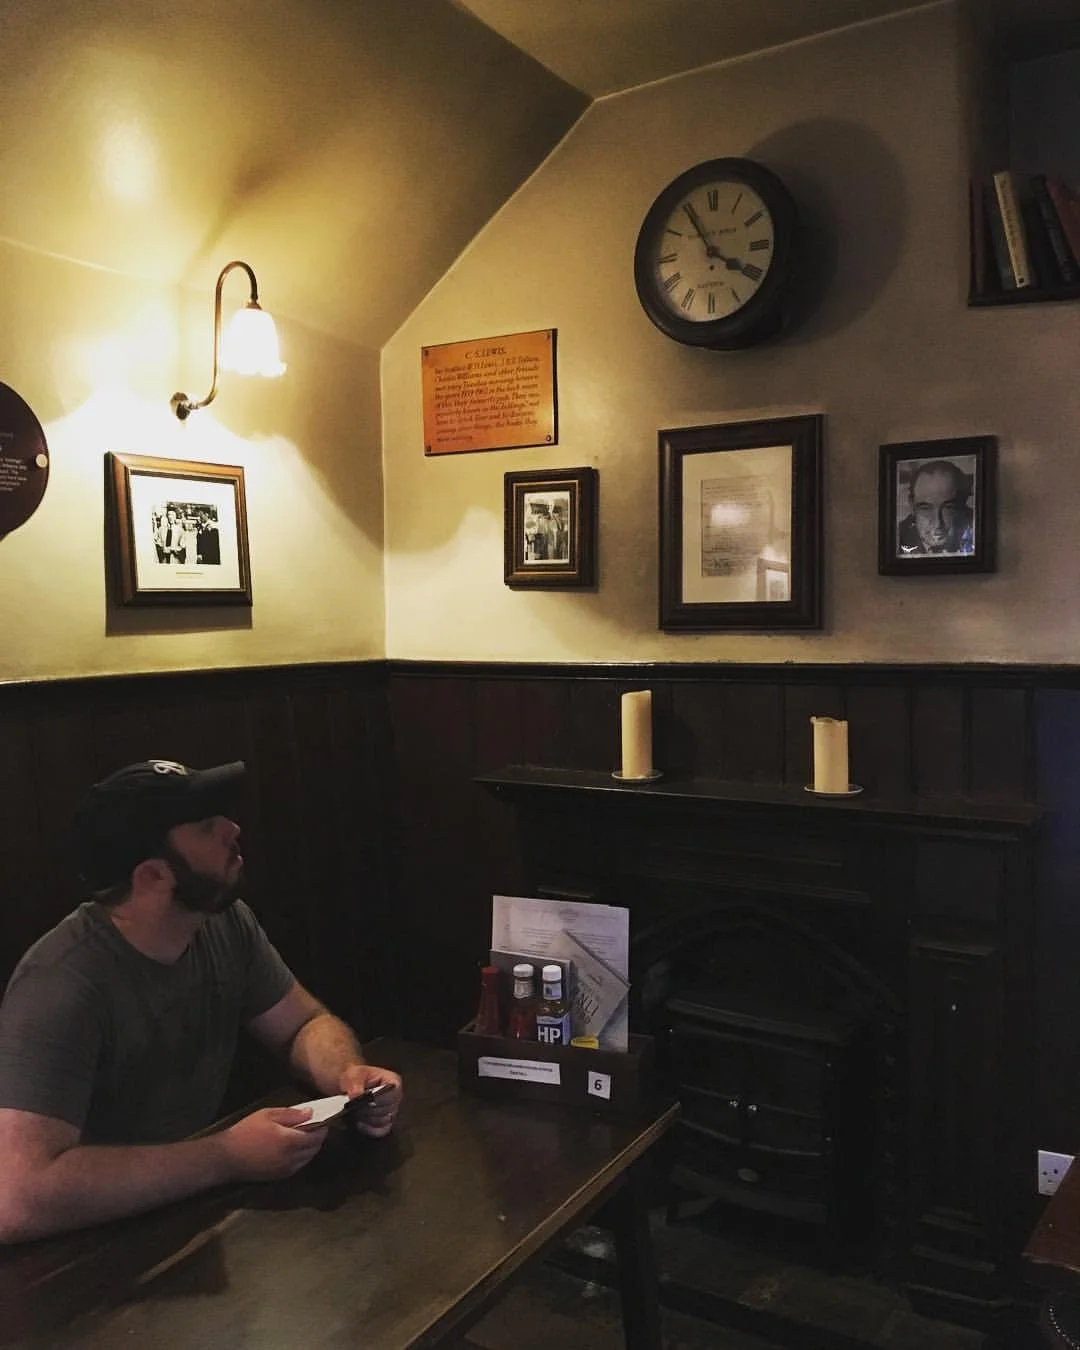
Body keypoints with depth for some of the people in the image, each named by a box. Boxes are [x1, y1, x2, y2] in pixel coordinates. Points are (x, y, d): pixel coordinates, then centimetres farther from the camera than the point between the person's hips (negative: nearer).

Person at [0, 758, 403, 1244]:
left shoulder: (225, 921, -8)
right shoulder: (62, 986, -27)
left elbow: (306, 1023, 4)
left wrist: (348, 1073, -18)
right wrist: (226, 1158, -32)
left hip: (197, 1203, 6)